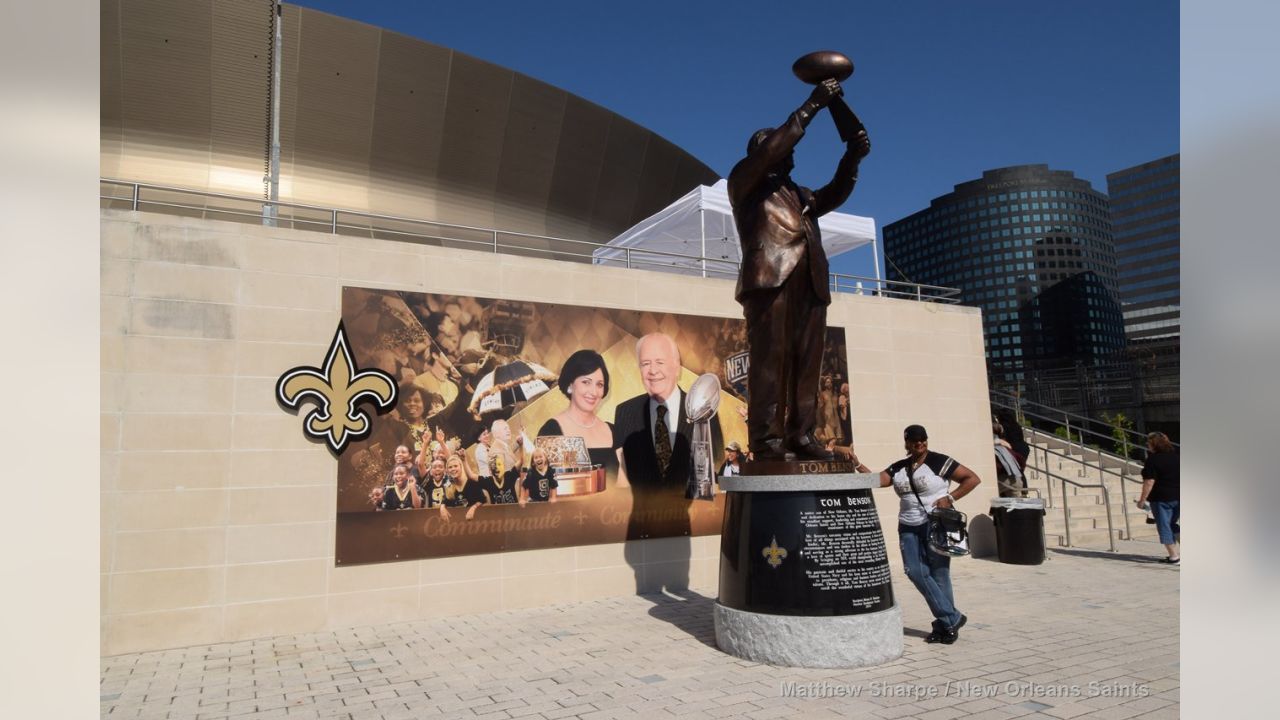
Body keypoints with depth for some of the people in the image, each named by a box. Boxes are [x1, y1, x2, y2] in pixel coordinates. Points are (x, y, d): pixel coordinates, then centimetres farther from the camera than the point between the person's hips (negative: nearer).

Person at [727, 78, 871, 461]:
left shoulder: (800, 195, 35)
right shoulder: (744, 181, 17)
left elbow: (834, 195, 21)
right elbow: (772, 147, 3)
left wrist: (852, 157, 5)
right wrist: (812, 105, 4)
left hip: (810, 282, 6)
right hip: (771, 276, -6)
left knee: (807, 362, -3)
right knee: (770, 358, -13)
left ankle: (801, 435, -2)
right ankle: (766, 439, -15)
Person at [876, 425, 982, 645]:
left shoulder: (939, 462, -3)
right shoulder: (898, 468, 11)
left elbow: (973, 478, -3)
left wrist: (950, 498, -12)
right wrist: (857, 465, -11)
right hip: (909, 528, 5)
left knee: (938, 574, -1)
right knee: (915, 572, -6)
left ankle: (944, 625, 12)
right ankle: (952, 618, 4)